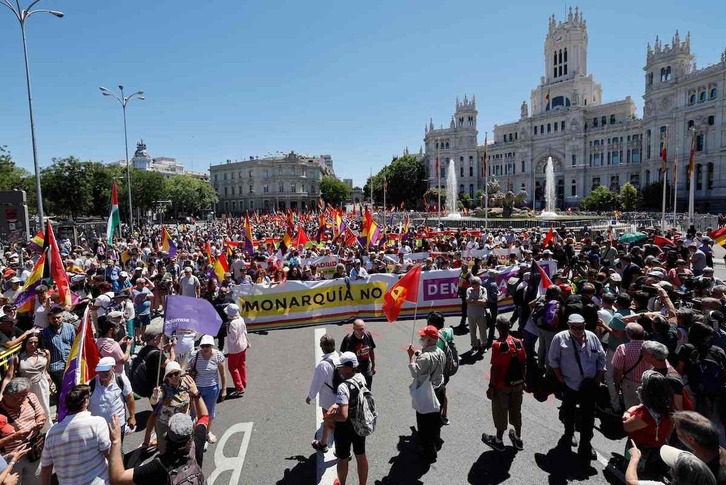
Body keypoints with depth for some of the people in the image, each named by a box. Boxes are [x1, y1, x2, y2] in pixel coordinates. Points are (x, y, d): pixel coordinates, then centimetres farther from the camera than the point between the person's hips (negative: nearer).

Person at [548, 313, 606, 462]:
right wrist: (560, 377, -7)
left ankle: (585, 445, 14)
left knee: (588, 415, 1)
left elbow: (601, 358, 6)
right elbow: (553, 359, -4)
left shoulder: (592, 337, -2)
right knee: (569, 411, 18)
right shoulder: (560, 338, -11)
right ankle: (569, 433, 44)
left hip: (589, 385, 1)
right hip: (569, 383, -1)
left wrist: (599, 377, 1)